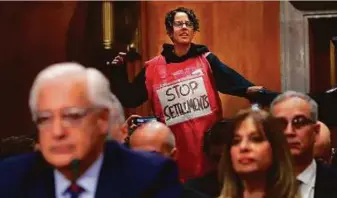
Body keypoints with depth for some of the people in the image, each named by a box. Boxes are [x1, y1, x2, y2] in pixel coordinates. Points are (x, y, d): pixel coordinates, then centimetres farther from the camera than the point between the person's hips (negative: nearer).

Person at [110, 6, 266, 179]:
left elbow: (229, 79, -14)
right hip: (176, 149, 1)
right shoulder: (153, 68, 6)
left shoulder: (206, 60, 4)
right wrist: (118, 71, -1)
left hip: (209, 141, 0)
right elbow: (129, 99, 12)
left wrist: (249, 89, -34)